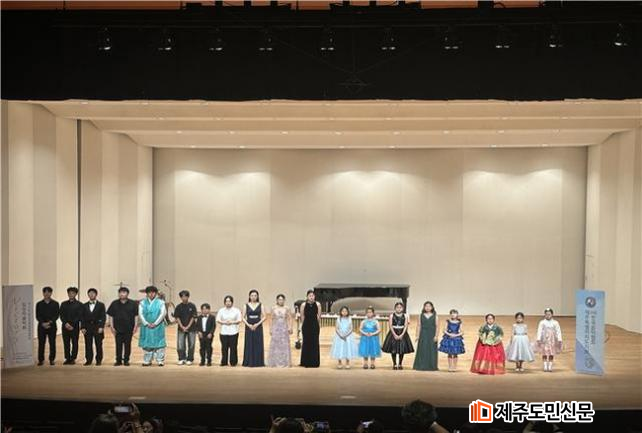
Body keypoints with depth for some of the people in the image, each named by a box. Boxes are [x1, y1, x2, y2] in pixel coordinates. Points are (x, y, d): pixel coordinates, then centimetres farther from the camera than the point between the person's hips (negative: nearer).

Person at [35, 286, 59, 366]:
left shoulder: (55, 304, 7)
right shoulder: (39, 304, 10)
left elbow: (57, 315, -1)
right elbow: (37, 316, 3)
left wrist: (49, 322, -14)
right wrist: (43, 323, -13)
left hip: (52, 326, -1)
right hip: (41, 326, 1)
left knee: (52, 343, -1)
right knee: (41, 343, 0)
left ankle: (52, 360, 7)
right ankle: (41, 360, 7)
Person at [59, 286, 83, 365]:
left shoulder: (79, 304, 2)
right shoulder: (64, 304, 12)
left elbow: (79, 316, -4)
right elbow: (61, 315, 5)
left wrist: (72, 325, -13)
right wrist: (66, 323, -10)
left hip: (75, 327, -3)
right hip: (65, 326, 3)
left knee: (74, 343, -1)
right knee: (66, 343, 3)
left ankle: (73, 359, 5)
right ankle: (67, 359, 9)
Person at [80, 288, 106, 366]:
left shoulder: (101, 305, 4)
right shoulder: (85, 306, 11)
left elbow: (103, 317, -2)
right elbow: (82, 317, 8)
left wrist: (101, 327, -12)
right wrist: (82, 327, -3)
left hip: (97, 327, -2)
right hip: (88, 327, 2)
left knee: (98, 345, 1)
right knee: (88, 345, 1)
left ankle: (99, 360, 7)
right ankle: (88, 360, 7)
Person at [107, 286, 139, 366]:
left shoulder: (133, 304, 1)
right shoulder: (114, 304, 4)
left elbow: (136, 315, 3)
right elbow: (110, 315, 6)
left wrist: (136, 326, -3)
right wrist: (111, 326, 0)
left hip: (129, 328, -1)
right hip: (118, 328, 1)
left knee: (127, 345, 4)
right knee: (118, 345, 3)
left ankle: (126, 360, 13)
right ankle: (118, 360, 11)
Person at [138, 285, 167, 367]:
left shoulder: (160, 302, 4)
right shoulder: (142, 303, 8)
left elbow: (162, 313, -3)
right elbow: (140, 314, 1)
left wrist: (155, 323, -11)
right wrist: (147, 323, -9)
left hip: (158, 326, -1)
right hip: (146, 326, 1)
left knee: (159, 344, -3)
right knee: (146, 344, 3)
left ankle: (160, 361, 0)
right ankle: (147, 361, 10)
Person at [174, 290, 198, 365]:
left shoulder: (192, 306, -2)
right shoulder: (178, 307, 2)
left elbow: (193, 317, -4)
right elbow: (177, 318, 1)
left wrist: (188, 327, -11)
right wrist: (182, 327, -10)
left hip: (191, 328, -1)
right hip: (181, 329, 1)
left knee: (191, 344, 1)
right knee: (180, 344, -2)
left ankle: (189, 359, 10)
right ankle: (181, 359, 8)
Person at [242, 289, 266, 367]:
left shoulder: (260, 305, 3)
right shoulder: (246, 306, 4)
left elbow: (264, 317, -1)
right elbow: (243, 317, 2)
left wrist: (257, 324, -13)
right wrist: (248, 325, -12)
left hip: (258, 327, 0)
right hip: (249, 327, 0)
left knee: (258, 344, 0)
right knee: (249, 344, 0)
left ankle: (258, 362, 5)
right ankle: (249, 362, 6)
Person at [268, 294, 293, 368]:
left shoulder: (286, 308, 1)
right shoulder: (274, 308, 4)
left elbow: (290, 319, 1)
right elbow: (272, 319, 7)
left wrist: (290, 327, -11)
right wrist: (270, 329, 5)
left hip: (284, 328, -1)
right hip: (276, 328, 1)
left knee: (284, 345, 0)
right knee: (275, 345, 1)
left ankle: (285, 362, 6)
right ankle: (275, 362, 7)